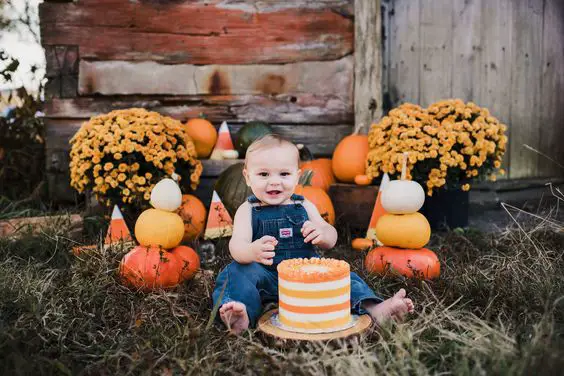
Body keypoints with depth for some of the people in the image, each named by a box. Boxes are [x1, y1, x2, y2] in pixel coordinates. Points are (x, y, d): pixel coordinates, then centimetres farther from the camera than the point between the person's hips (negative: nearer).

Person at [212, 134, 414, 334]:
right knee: (239, 272, -29)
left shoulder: (304, 206, 8)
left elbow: (331, 239, 8)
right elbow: (237, 245, -17)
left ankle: (373, 308, -26)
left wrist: (322, 233, -19)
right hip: (266, 276, -2)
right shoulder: (248, 210, -1)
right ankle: (243, 316, -49)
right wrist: (252, 251, -43)